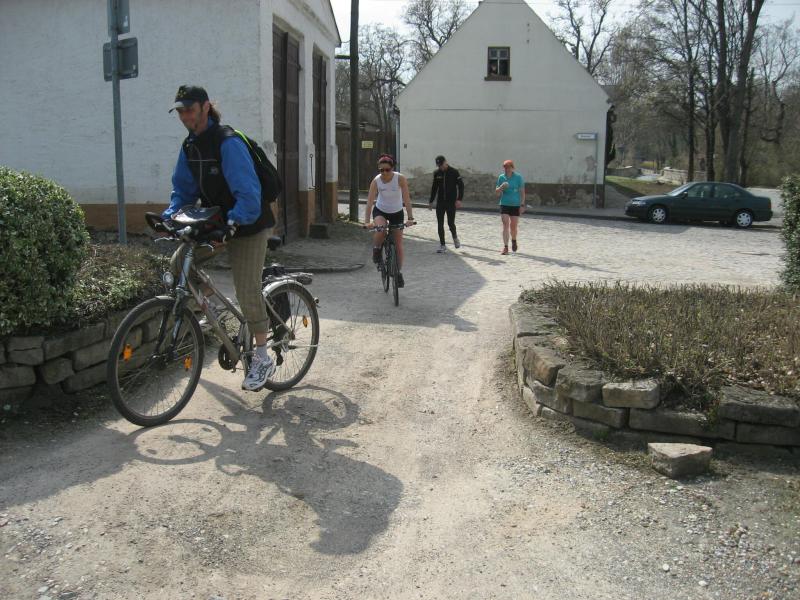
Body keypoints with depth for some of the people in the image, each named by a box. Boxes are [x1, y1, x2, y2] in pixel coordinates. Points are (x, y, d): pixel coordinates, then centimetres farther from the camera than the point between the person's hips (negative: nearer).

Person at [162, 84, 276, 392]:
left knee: (247, 291, -10)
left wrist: (233, 224, -43)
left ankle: (262, 358, 2)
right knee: (179, 263, -4)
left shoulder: (228, 143, -22)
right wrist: (169, 216, -10)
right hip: (215, 222, 8)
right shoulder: (189, 145, 3)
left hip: (248, 225, -8)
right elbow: (183, 189, 8)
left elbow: (248, 193, -30)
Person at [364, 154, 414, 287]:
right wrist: (367, 220, -36)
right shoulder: (376, 181, -21)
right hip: (380, 211, 0)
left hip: (397, 212, 0)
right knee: (380, 230, -33)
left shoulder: (400, 179, -23)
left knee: (398, 243, 1)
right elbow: (370, 201, -25)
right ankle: (376, 251, -2)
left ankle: (399, 272, 16)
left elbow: (406, 199, -27)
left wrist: (410, 218, -35)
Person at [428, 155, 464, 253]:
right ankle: (442, 245, 6)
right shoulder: (436, 173, 6)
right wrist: (431, 201, 16)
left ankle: (455, 237, 27)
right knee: (440, 224, -1)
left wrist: (459, 199, -14)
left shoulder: (454, 172, -5)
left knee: (451, 223, -5)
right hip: (440, 202, 4)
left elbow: (461, 186, -5)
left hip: (451, 202, -4)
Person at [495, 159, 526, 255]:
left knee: (513, 226, 7)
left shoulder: (518, 177, -3)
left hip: (515, 205, -1)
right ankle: (505, 247, -10)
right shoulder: (501, 177, 2)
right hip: (504, 205, 1)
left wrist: (522, 205, -7)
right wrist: (502, 187, -16)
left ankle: (514, 241, 38)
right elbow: (496, 193, 4)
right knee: (505, 225, -10)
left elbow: (522, 192, -1)